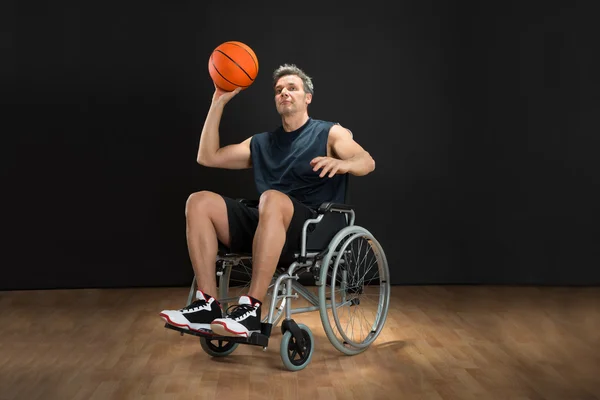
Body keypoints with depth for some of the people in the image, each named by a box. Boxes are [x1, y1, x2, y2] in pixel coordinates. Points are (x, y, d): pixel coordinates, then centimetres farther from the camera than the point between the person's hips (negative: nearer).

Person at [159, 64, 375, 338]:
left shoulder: (330, 133, 11)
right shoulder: (261, 142, 25)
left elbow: (368, 163, -7)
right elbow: (208, 157, 19)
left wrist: (341, 163, -31)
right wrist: (218, 103, 16)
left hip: (313, 227, -5)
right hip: (265, 225, 5)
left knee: (272, 199, -38)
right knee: (199, 202, -17)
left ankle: (251, 309, -38)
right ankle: (207, 306, -25)